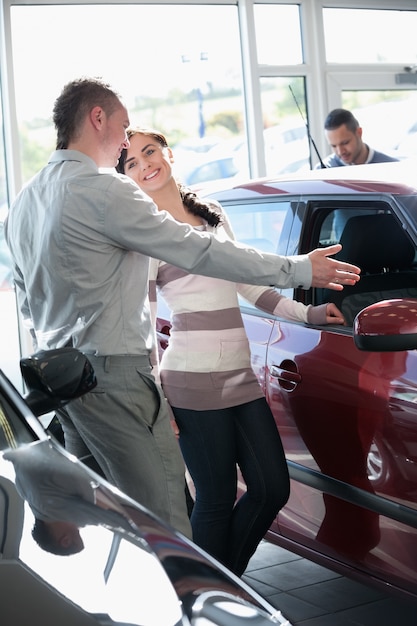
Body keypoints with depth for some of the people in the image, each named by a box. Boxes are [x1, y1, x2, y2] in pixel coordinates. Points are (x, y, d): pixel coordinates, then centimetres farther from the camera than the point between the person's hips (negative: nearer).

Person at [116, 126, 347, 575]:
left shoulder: (214, 216, 17)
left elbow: (248, 283, 25)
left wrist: (308, 313, 21)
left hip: (241, 375, 7)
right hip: (193, 383, -7)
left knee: (272, 489, 6)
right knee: (217, 499, -1)